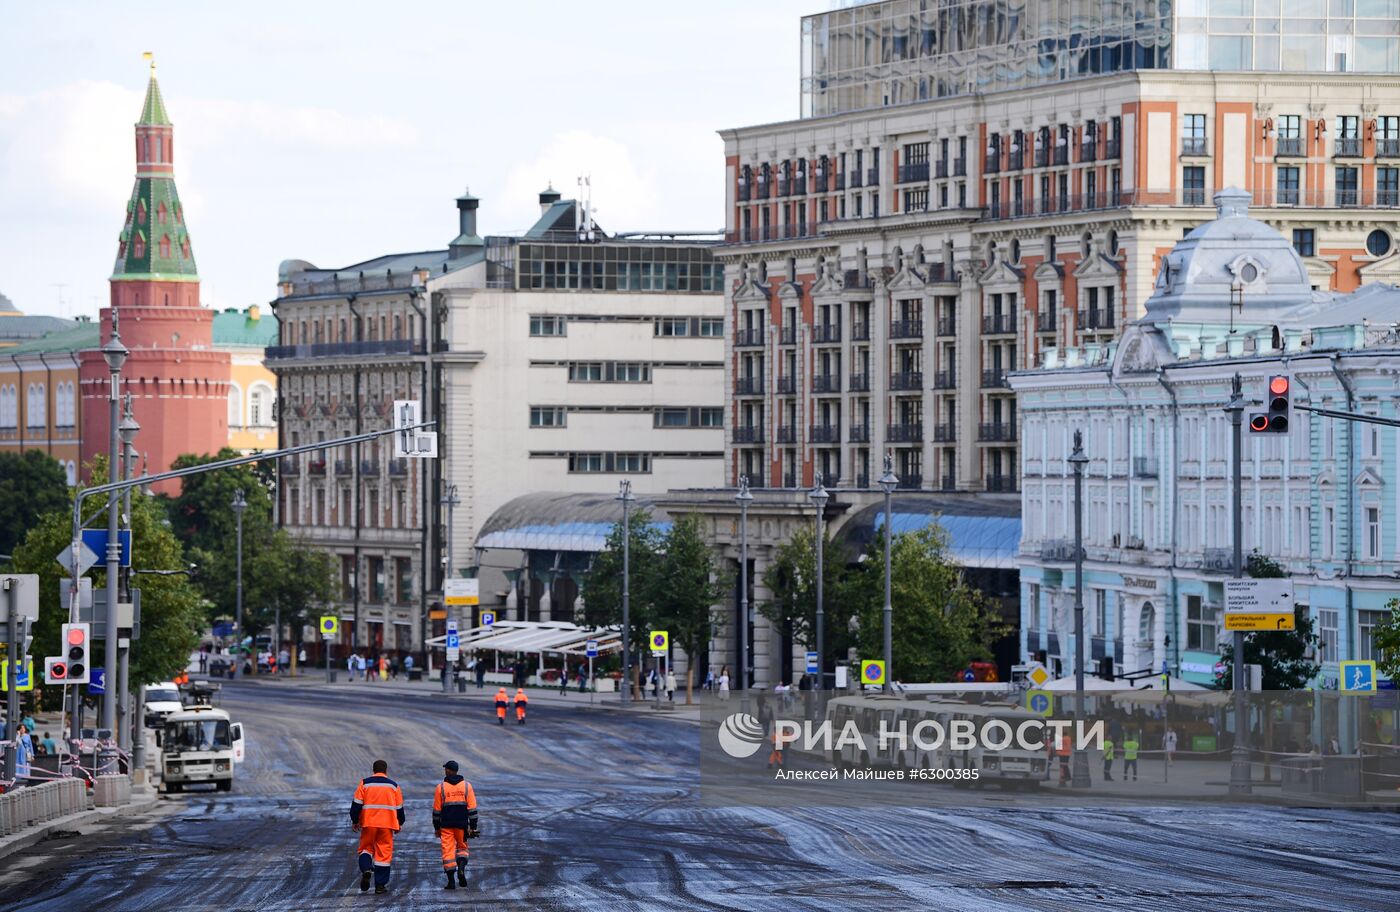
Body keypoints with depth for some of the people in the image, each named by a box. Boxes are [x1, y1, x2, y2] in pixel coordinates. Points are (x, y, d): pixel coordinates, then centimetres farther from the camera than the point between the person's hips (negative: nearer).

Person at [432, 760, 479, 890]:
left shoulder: (441, 787, -1)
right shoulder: (466, 786, 2)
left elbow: (436, 810, 2)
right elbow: (472, 808, -1)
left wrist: (437, 827, 11)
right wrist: (473, 827, 1)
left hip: (446, 825, -1)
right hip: (462, 825, 1)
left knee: (448, 851, 2)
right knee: (462, 847, 17)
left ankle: (451, 881, -2)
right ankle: (461, 869, -10)